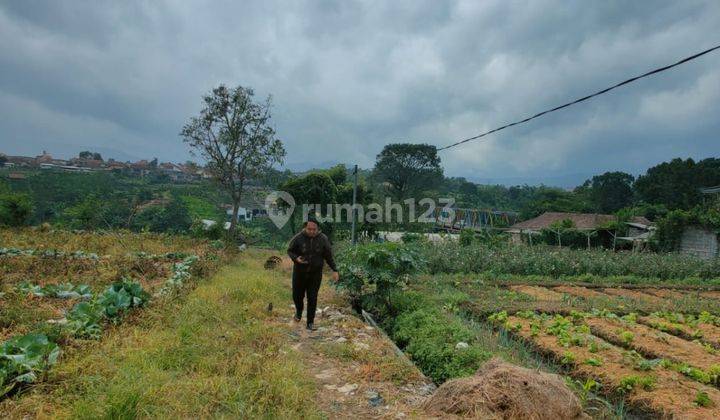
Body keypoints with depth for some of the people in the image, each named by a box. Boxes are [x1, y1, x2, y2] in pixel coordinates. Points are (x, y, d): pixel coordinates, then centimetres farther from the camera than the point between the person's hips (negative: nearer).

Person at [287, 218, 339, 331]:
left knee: (312, 298, 1)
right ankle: (299, 310, 45)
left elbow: (329, 256, -2)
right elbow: (290, 251, -2)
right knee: (297, 295, 12)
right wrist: (296, 259, -22)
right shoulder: (298, 238, -14)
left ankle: (310, 322, 15)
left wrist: (334, 270, -8)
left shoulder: (323, 239, -10)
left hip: (315, 274, 0)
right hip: (300, 272, 0)